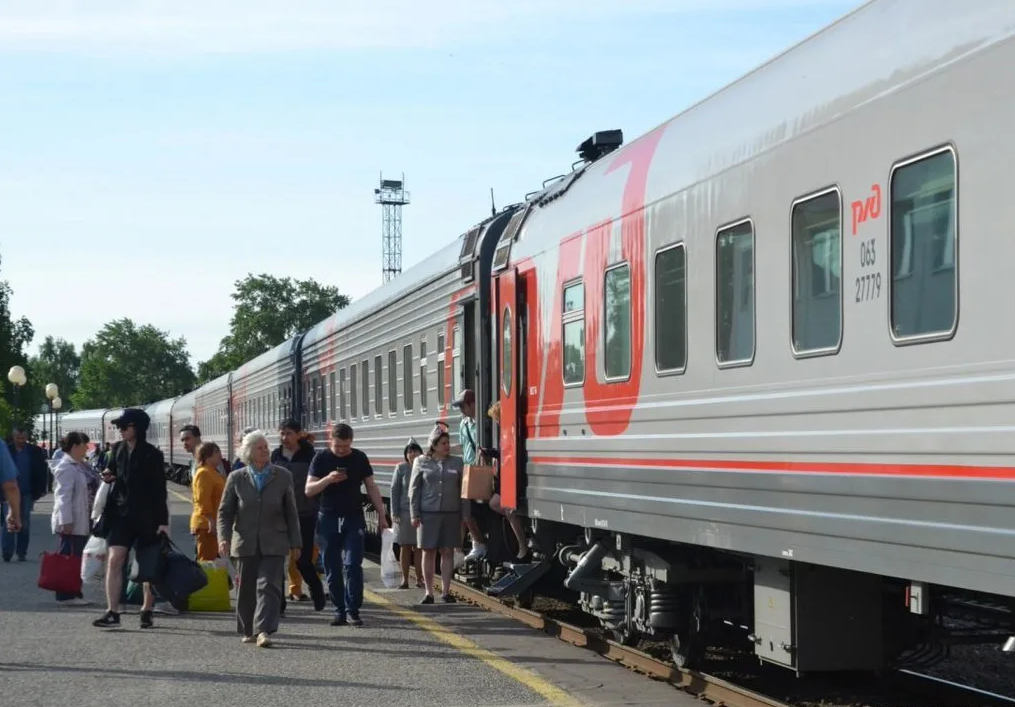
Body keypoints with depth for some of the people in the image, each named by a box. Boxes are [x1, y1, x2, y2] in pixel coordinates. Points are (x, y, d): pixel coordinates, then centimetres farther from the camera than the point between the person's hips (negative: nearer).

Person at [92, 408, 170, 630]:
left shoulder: (152, 455, -9)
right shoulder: (118, 449, 6)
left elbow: (160, 490, -8)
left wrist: (163, 521, -12)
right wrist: (109, 476, -1)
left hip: (146, 517, -4)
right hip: (121, 513, 4)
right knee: (114, 560, -8)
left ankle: (147, 611, 21)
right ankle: (112, 613, -10)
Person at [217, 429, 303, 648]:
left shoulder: (282, 476, 4)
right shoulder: (236, 478, 4)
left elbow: (291, 512, 7)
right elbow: (225, 512, 5)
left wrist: (295, 542, 5)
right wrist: (224, 538, -11)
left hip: (273, 544, -1)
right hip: (245, 544, 1)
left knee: (268, 587, -12)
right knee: (246, 589, 9)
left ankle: (263, 631, -17)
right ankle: (247, 630, 26)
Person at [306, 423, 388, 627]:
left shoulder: (359, 458, 5)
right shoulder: (321, 458, 1)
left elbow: (371, 488, 10)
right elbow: (309, 490, -2)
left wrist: (381, 515, 5)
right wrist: (328, 479, -19)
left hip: (354, 518, 0)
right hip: (328, 518, 0)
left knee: (353, 564, -10)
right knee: (332, 569, 2)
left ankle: (353, 610, -6)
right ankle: (339, 610, 10)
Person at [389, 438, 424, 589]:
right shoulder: (401, 468, 1)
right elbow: (394, 490, 2)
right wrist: (394, 513, -4)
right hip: (404, 513, 0)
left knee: (419, 547, 3)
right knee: (405, 547, 4)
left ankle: (419, 579, 10)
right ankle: (405, 579, 9)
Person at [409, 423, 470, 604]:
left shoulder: (457, 463, 7)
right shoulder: (421, 462, 3)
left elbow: (463, 491, 7)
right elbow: (414, 489, 3)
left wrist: (465, 515, 3)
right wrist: (414, 514, -2)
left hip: (451, 514, 1)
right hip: (428, 513, -1)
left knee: (448, 551, 3)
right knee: (429, 552, 3)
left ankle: (446, 591, 11)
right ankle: (429, 592, 9)